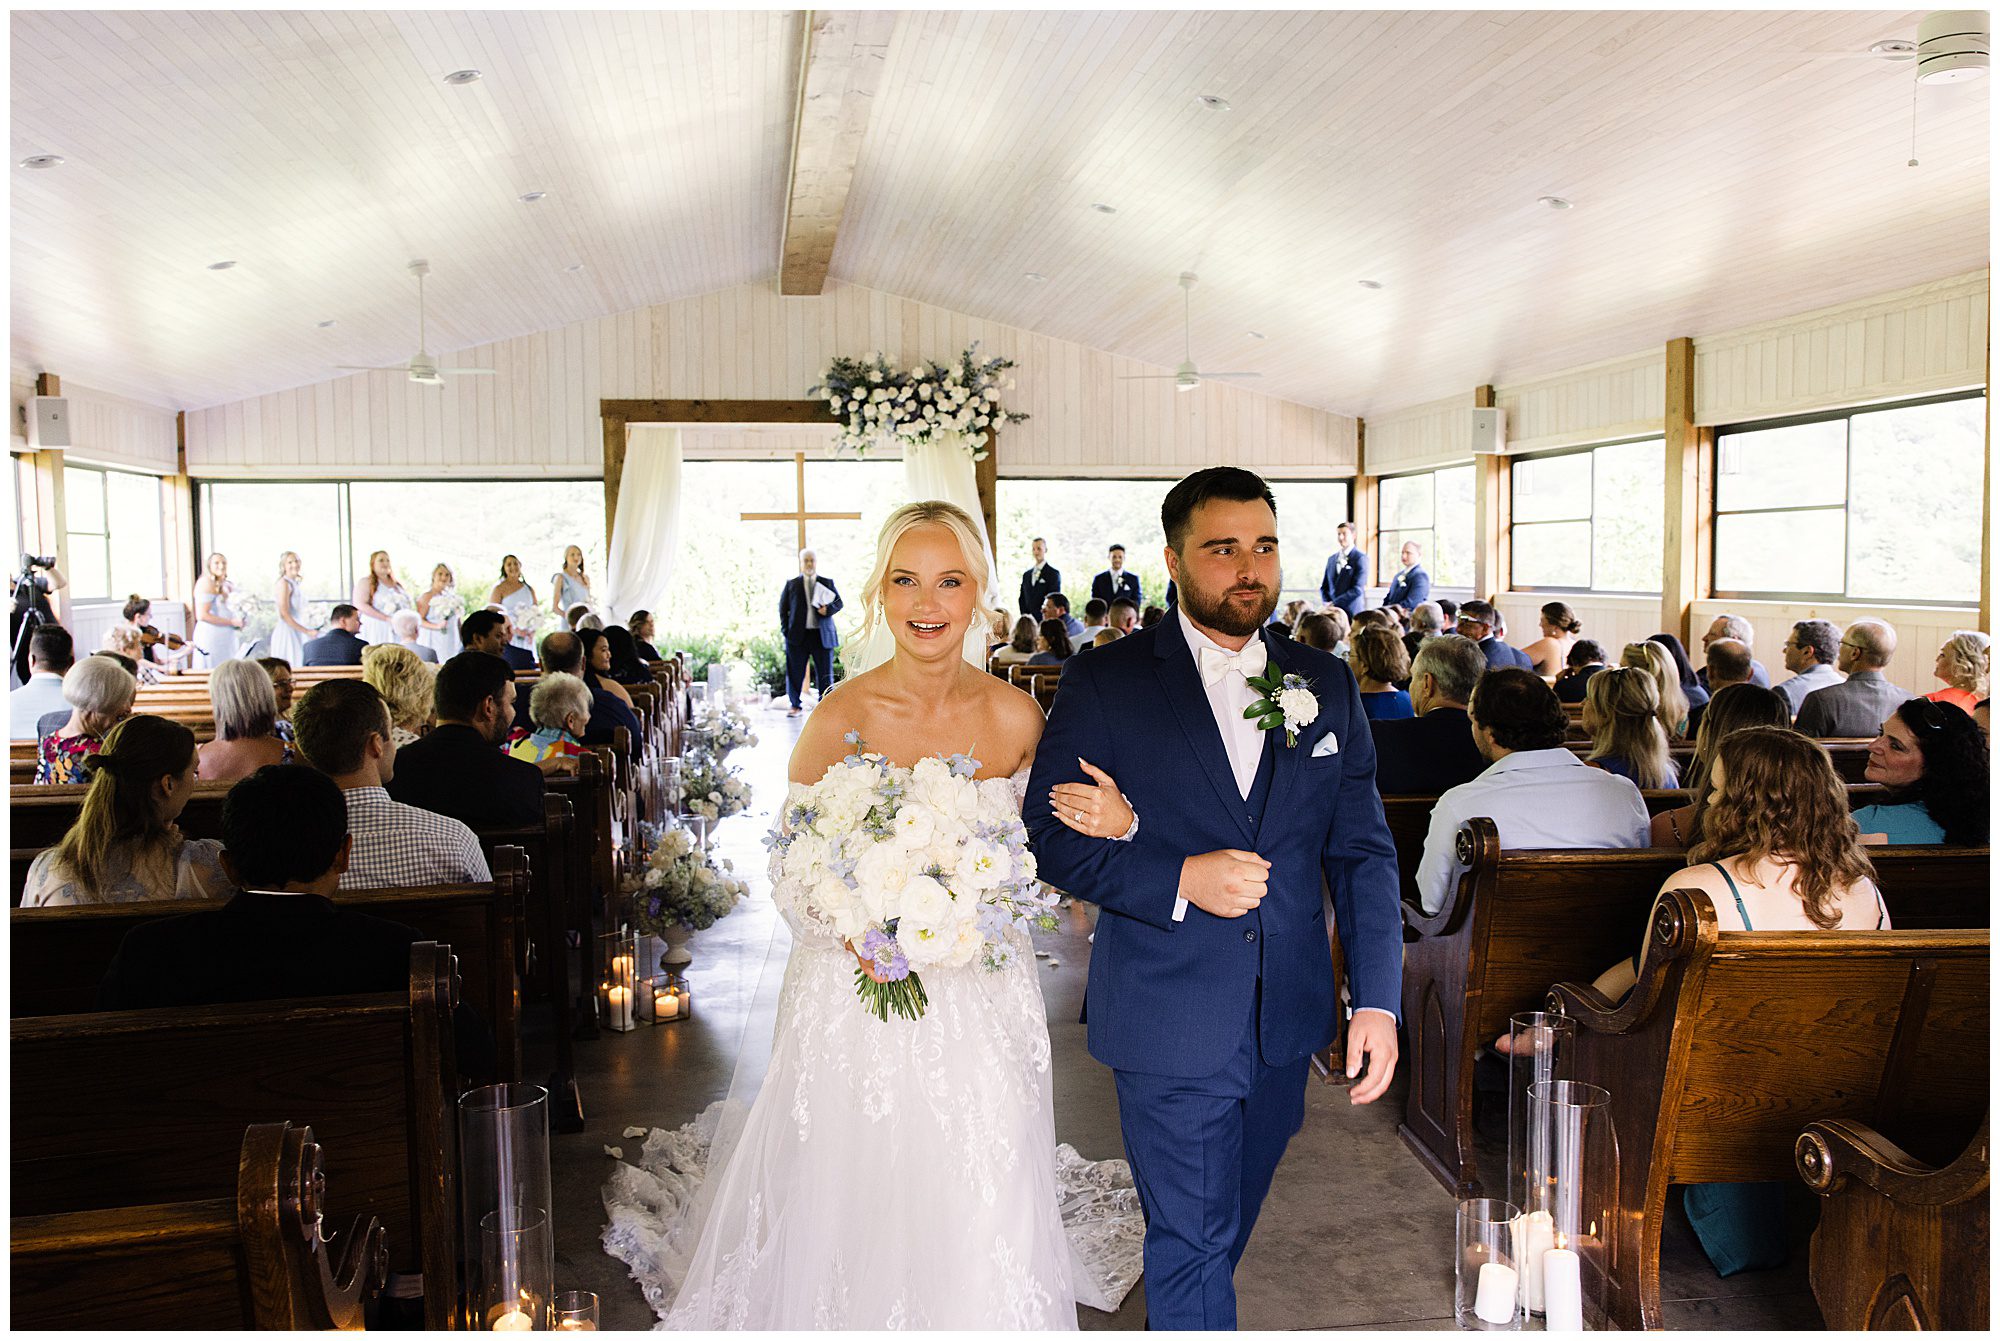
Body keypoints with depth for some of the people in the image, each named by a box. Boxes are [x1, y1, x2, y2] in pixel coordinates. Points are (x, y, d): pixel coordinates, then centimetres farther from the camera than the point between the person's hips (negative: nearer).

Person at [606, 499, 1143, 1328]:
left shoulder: (1016, 717, -4)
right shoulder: (841, 719, -12)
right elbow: (792, 880, -5)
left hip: (984, 1002, 2)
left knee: (983, 1221, 11)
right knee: (855, 1217, 8)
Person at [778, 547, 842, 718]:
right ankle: (796, 706, 15)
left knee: (825, 673, 1)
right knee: (795, 673, 3)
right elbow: (783, 607, 11)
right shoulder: (791, 584, 9)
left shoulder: (827, 583, 9)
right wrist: (786, 629, 1)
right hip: (797, 636, 0)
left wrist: (829, 609, -11)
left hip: (822, 635, 0)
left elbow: (839, 602, 10)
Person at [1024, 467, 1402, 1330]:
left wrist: (1378, 999, -5)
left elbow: (1363, 853, 4)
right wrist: (1179, 881, -22)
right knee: (1192, 1243, 3)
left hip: (1285, 1024, 5)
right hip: (1169, 1023, -4)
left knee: (1229, 1227, 23)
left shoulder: (1329, 687, 4)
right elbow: (1049, 834, -9)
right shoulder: (1105, 682, -7)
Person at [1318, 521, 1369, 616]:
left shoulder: (1360, 558, -4)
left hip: (1352, 613, -5)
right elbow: (1324, 586, 19)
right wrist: (1326, 602, -1)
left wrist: (1335, 603, -14)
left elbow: (1357, 589, -13)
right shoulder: (1332, 559, 17)